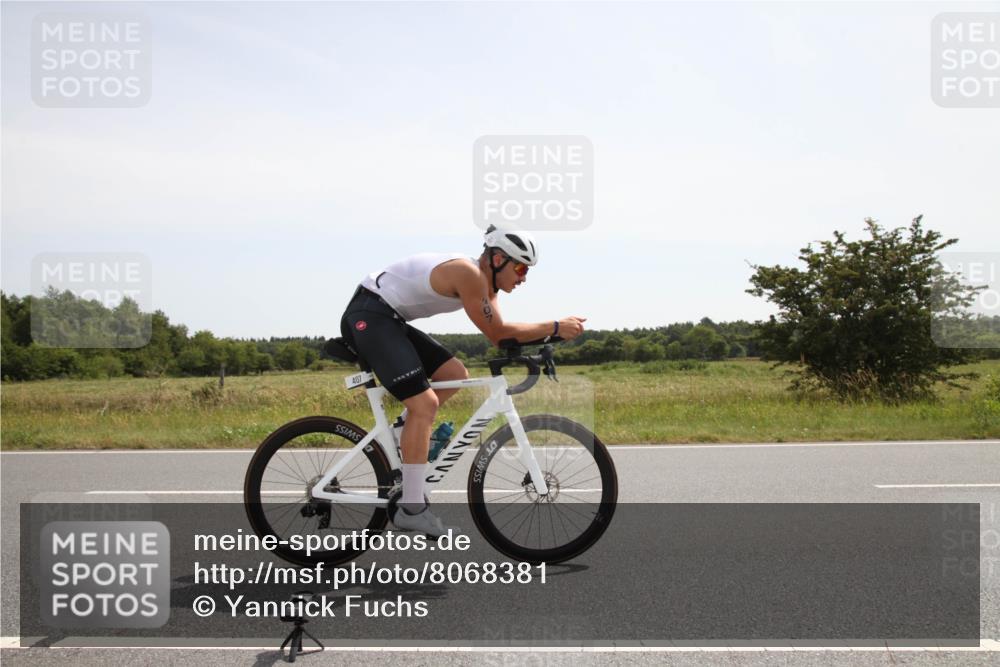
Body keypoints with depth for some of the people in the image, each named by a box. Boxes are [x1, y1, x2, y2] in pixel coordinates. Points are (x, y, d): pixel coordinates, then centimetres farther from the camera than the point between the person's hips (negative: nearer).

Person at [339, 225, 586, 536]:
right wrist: (555, 327, -14)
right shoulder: (469, 274, -20)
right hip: (368, 316, -10)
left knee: (455, 374, 12)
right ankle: (411, 509, -14)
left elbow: (499, 334, 10)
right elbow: (498, 333, -17)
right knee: (425, 403, -17)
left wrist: (547, 334, -3)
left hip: (388, 320, 10)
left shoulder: (483, 280, 10)